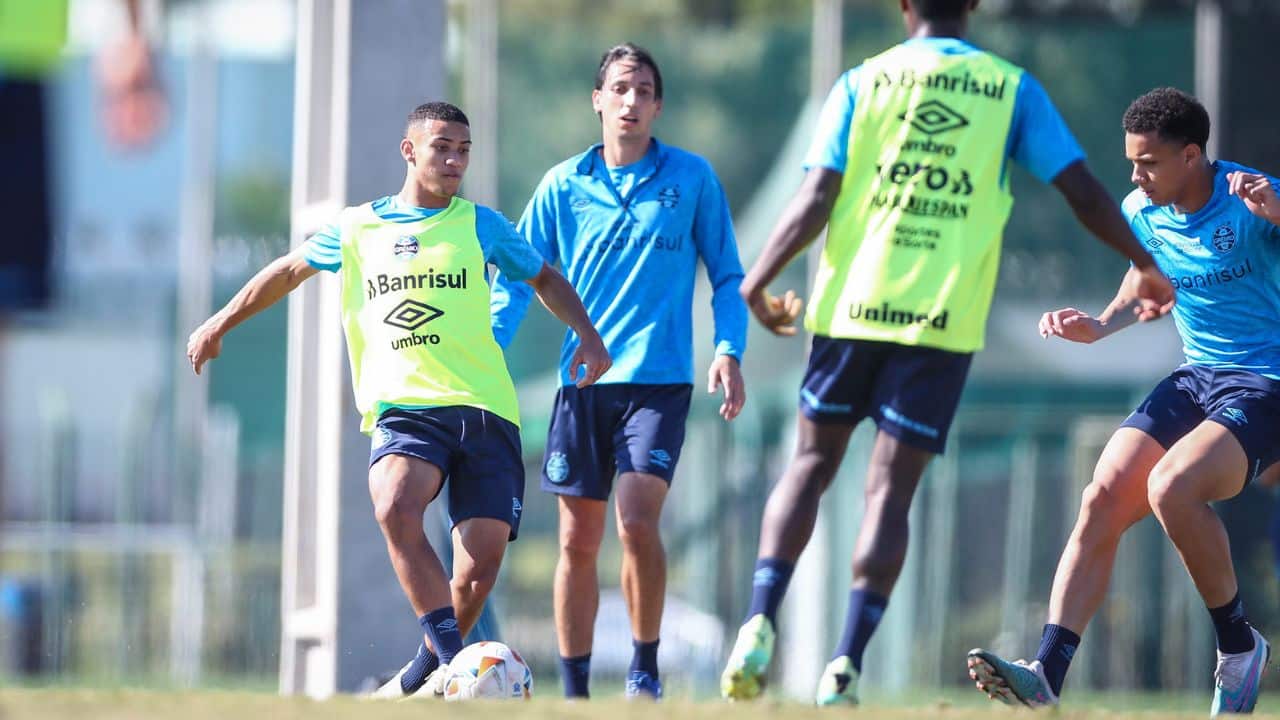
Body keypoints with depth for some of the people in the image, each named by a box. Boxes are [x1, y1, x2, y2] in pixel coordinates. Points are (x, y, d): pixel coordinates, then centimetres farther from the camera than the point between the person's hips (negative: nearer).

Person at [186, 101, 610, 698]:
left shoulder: (479, 225, 13)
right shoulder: (356, 229, 14)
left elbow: (544, 279, 25)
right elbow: (290, 270, 31)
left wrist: (587, 333, 9)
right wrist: (220, 323, 33)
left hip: (484, 409, 0)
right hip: (403, 407, 0)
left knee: (480, 567, -11)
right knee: (396, 512, -32)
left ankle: (427, 671, 13)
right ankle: (453, 662, -31)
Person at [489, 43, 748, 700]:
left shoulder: (691, 178, 3)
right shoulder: (564, 186, 7)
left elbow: (727, 274, 8)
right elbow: (518, 277, 9)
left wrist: (729, 351, -6)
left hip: (659, 380, -2)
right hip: (582, 381, 2)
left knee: (637, 520, -18)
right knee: (577, 540, 3)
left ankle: (645, 669, -1)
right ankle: (574, 693, 12)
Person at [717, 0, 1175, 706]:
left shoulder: (862, 82, 5)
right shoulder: (1012, 89, 6)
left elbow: (814, 201, -3)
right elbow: (1084, 194, 4)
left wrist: (754, 283, 6)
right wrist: (1145, 268, 18)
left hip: (852, 305, 1)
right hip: (945, 318, -1)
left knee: (811, 462, 15)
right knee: (891, 487, 1)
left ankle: (760, 623, -2)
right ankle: (844, 667, -9)